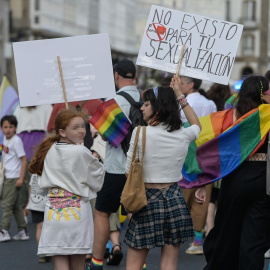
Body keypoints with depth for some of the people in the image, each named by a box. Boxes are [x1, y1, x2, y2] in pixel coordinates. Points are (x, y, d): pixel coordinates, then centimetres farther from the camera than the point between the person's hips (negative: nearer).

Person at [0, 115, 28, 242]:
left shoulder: (16, 141, -14)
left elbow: (24, 160, -16)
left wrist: (21, 178, -19)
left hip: (14, 178, -9)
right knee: (15, 205, 13)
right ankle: (23, 231, 19)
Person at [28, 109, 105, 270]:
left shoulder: (49, 150, 7)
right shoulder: (81, 152, -9)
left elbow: (43, 183, 14)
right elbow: (97, 181, 1)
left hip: (53, 208, 4)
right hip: (77, 208, -4)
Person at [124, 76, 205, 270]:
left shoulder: (141, 133, -11)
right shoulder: (183, 135, 1)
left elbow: (129, 172, -6)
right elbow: (197, 125, 26)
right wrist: (180, 95, 28)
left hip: (148, 199, -3)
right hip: (174, 200, 4)